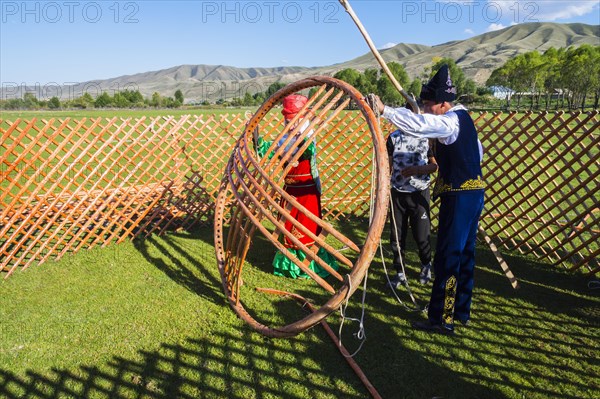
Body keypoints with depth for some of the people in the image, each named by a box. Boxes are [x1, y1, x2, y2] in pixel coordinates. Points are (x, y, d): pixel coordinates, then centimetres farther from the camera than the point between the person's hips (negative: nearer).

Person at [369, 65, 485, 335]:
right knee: (465, 253, 17)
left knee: (448, 257, -4)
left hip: (459, 196, -10)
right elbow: (477, 152, 25)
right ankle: (461, 311, 30)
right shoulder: (463, 117, 14)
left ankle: (442, 320, 5)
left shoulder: (450, 121, -15)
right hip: (473, 192, 10)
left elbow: (418, 124, -34)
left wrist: (384, 110, -34)